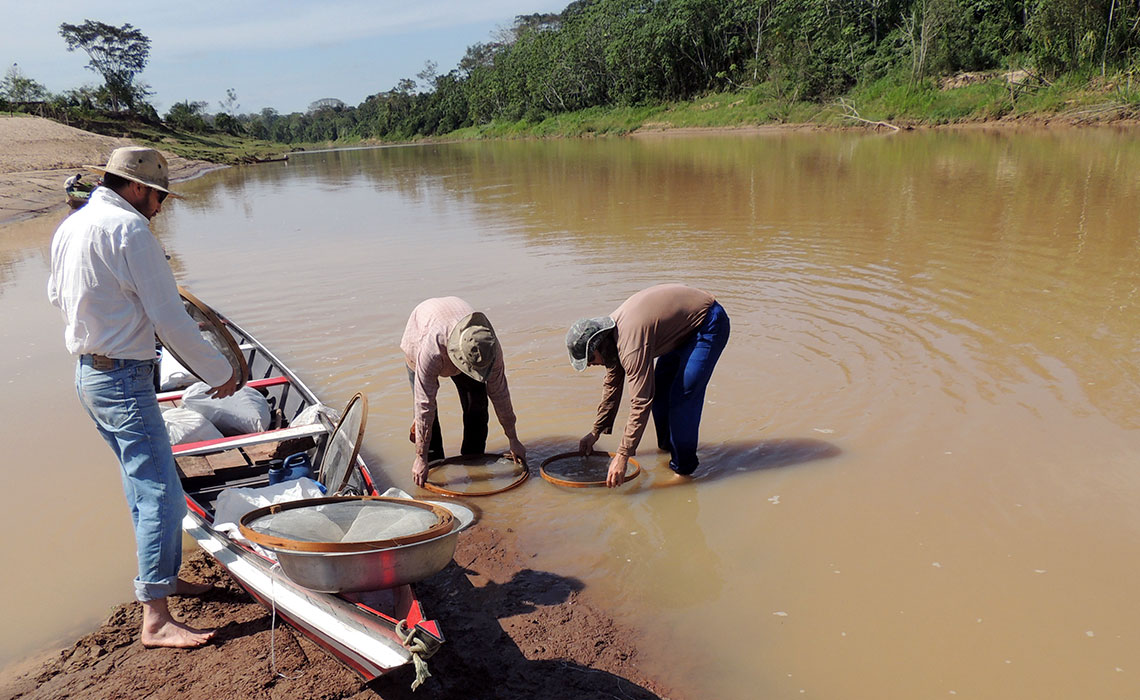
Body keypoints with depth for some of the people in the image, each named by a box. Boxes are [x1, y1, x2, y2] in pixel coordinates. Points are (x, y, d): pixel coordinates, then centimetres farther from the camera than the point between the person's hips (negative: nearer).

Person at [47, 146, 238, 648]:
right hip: (124, 379, -10)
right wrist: (219, 372, -10)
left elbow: (57, 295, 25)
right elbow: (169, 317, -19)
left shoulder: (70, 227, 11)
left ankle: (163, 577, 32)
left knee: (145, 480, 20)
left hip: (88, 374, 10)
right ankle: (156, 619, -4)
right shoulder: (129, 230, -18)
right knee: (159, 491, -7)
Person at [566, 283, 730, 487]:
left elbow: (641, 402, -31)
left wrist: (622, 456, -27)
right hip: (685, 324, 10)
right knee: (660, 388, 13)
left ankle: (682, 467, -2)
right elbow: (612, 383, 12)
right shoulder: (610, 333, -1)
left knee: (683, 396, -14)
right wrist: (596, 432, 18)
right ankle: (666, 447, 30)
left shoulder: (630, 342, -31)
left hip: (708, 324, -10)